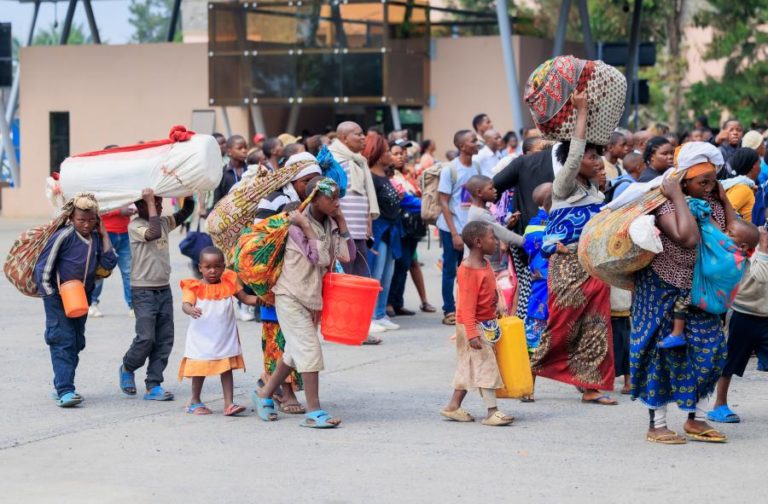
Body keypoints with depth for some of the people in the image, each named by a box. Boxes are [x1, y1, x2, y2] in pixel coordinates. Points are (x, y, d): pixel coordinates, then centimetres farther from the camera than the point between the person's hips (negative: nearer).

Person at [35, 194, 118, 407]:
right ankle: (65, 391, -18)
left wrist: (103, 235, -6)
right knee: (62, 342, -12)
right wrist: (50, 293, -11)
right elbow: (43, 266, -12)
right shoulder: (64, 236, -15)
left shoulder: (96, 237, 3)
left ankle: (61, 386, 22)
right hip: (59, 297, -7)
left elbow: (109, 263, -6)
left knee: (76, 343, 11)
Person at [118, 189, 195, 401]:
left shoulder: (164, 222, 10)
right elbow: (154, 233, -28)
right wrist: (150, 203, -23)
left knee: (164, 340, 2)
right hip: (143, 291, -7)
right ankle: (127, 368, 16)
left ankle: (153, 386, 7)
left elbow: (187, 210, 17)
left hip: (164, 290, 7)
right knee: (146, 338, -12)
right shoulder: (135, 226, -10)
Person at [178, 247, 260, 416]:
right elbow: (185, 304, -20)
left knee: (227, 369, 2)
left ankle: (229, 404, 3)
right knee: (200, 370, 9)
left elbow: (245, 298, 4)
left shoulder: (229, 283, 3)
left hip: (225, 337, 2)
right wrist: (191, 310, -44)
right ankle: (195, 401, 25)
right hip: (202, 338, -2)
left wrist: (261, 299, -15)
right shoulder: (194, 287, -7)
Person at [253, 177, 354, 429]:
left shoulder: (330, 224, 5)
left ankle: (265, 395, 34)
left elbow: (346, 255, -4)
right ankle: (314, 412, -11)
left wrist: (341, 221, -4)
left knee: (295, 352, 17)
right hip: (291, 296, -8)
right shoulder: (299, 223, -17)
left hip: (313, 297, 8)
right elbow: (321, 258, -25)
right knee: (310, 349, -12)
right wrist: (306, 227, -26)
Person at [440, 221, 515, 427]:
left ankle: (453, 407, 21)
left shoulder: (485, 263, 9)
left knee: (468, 367, 14)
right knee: (485, 365, -10)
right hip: (474, 325, -10)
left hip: (488, 324, 10)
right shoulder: (468, 270, -22)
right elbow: (467, 305, -24)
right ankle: (492, 411, -11)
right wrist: (472, 334, -28)